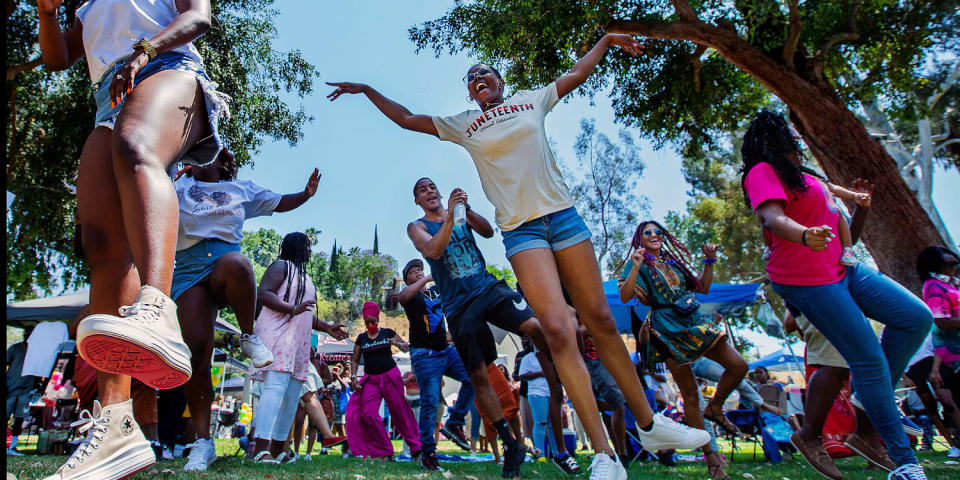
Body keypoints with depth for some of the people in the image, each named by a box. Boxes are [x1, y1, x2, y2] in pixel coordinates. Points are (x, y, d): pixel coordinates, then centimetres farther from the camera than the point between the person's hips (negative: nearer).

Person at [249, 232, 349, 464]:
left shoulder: (305, 277, 29)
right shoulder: (281, 266, 2)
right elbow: (262, 293, -14)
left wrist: (327, 327, 24)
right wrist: (292, 309, -25)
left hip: (299, 341, 9)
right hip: (278, 333, -9)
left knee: (292, 394, 4)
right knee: (276, 386, -21)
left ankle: (277, 449, 7)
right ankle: (261, 448, -27)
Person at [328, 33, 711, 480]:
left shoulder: (532, 100, 17)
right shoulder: (462, 125, 14)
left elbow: (577, 74, 30)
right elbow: (406, 118, 20)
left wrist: (606, 40, 35)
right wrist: (367, 90, 20)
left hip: (563, 215, 2)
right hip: (521, 230, -2)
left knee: (600, 320, 3)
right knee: (558, 329, -18)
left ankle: (649, 424, 17)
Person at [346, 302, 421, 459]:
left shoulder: (387, 333, 4)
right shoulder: (361, 338, 10)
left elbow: (407, 348, 5)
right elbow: (355, 360, 14)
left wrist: (397, 343, -15)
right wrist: (353, 377, 0)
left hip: (390, 376, -3)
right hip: (370, 380, 3)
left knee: (399, 410, -4)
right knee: (368, 414, -8)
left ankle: (416, 446, 6)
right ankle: (385, 450, 2)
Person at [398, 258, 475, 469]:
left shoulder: (437, 290, 16)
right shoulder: (411, 295, 1)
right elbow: (403, 296, -22)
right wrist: (426, 279, -21)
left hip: (447, 350, 5)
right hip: (425, 356, -5)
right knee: (430, 402, -6)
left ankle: (454, 424, 3)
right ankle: (427, 451, 8)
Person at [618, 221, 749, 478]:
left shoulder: (674, 261, 17)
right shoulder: (639, 265, 2)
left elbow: (703, 288, 15)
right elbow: (624, 296, -14)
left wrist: (709, 261, 4)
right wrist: (636, 267, -23)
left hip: (693, 321, 6)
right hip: (667, 329, -6)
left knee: (738, 366, -4)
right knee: (690, 394, -2)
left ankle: (714, 409, 20)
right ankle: (709, 454, 9)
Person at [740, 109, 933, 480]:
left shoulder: (799, 176, 20)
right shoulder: (762, 172, -9)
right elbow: (773, 217, -28)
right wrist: (805, 235, -45)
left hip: (841, 270, 10)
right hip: (806, 279, -10)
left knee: (917, 318, 5)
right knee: (868, 358, -7)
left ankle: (873, 398, 15)